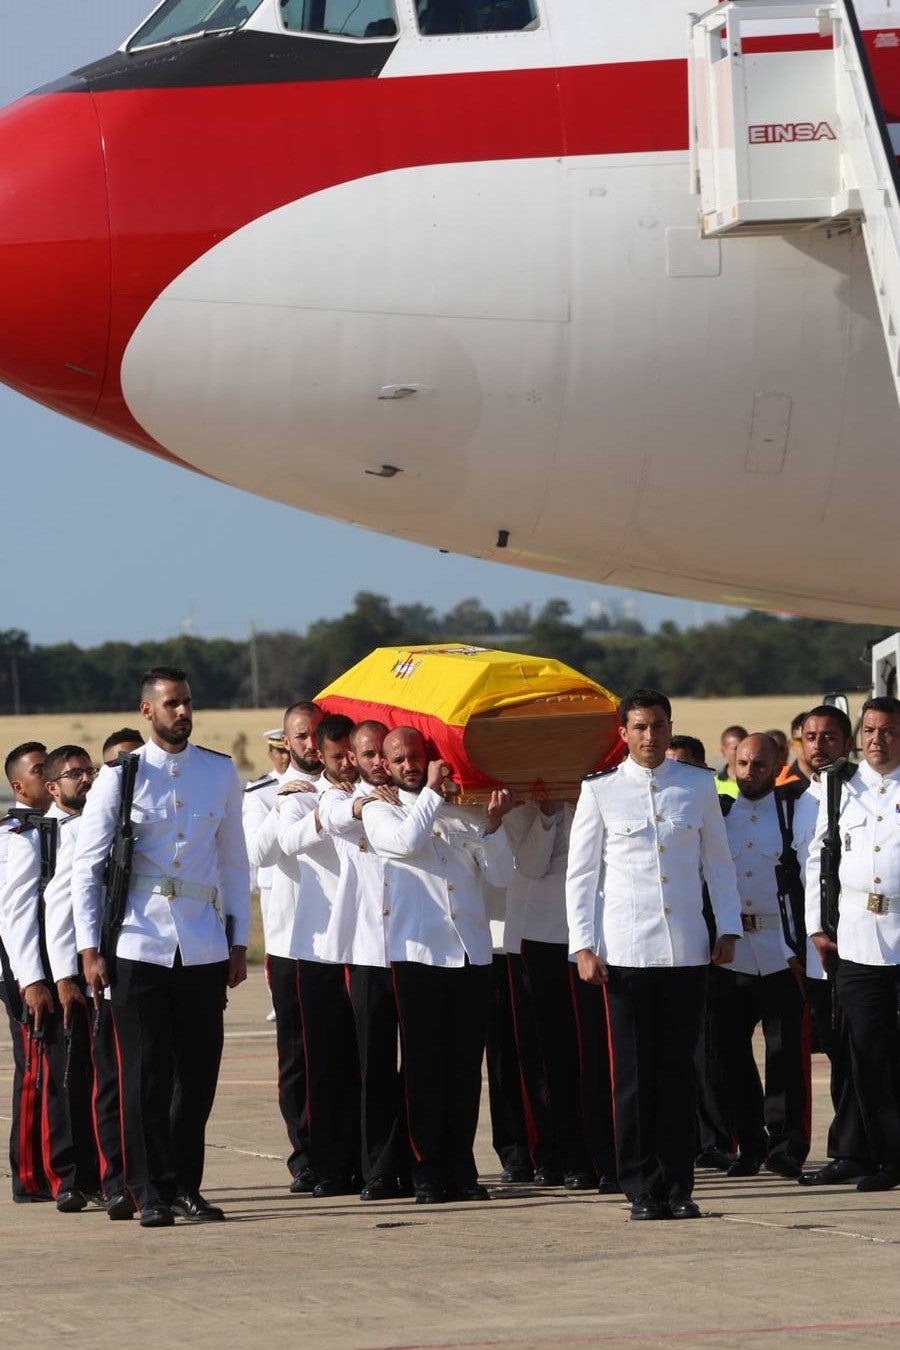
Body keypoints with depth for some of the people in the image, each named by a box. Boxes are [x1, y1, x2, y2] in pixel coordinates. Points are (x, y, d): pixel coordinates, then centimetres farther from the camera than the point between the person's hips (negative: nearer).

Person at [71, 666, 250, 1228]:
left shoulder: (220, 773, 9)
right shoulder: (122, 777, 1)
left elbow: (234, 861, 15)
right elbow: (87, 866, 2)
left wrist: (239, 941, 11)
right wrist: (90, 947, -4)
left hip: (203, 945, 3)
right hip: (139, 945, -2)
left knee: (198, 1073, 3)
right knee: (146, 1073, -4)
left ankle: (186, 1186, 13)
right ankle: (152, 1192, 1)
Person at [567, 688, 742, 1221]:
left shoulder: (698, 786, 9)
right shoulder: (600, 791, 4)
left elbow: (719, 862, 15)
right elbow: (581, 873, 5)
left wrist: (728, 929, 8)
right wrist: (583, 946, -2)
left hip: (687, 951, 1)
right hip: (626, 951, -1)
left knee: (679, 1070, 1)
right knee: (635, 1073, -2)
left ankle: (678, 1187, 5)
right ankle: (644, 1189, 3)